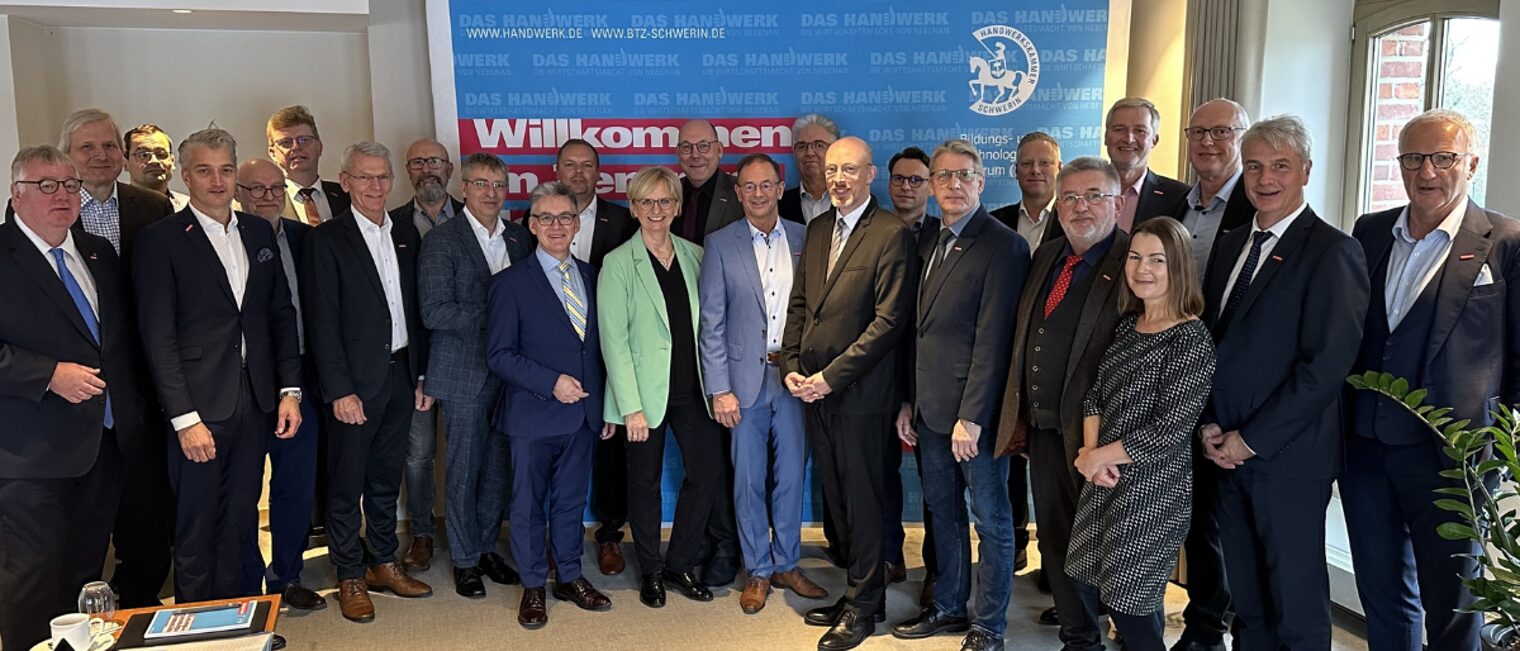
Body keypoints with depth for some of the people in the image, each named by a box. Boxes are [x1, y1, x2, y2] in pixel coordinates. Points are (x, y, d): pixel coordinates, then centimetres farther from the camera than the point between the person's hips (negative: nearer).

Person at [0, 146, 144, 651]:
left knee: (87, 571, 16)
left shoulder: (99, 253, 13)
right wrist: (51, 375, -21)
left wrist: (130, 405, 10)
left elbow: (125, 337, 19)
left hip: (106, 439, 6)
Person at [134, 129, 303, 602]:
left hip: (256, 403, 5)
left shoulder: (259, 232, 9)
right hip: (199, 408, -4)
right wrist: (185, 418, -14)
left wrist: (289, 390, 4)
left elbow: (282, 314, 12)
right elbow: (158, 337, -10)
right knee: (195, 532, 7)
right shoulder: (161, 239, -6)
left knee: (239, 524, 14)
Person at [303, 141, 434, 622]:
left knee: (386, 478, 16)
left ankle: (383, 563, 30)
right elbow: (322, 323, -11)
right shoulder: (326, 239, -8)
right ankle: (350, 577, 19)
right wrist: (339, 391, -15)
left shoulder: (406, 234, 9)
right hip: (355, 382, -5)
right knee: (347, 483, 6)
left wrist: (422, 375, 8)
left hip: (401, 375, 5)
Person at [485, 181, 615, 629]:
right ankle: (533, 587, 23)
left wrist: (606, 407, 8)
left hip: (583, 414, 4)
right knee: (529, 504, 8)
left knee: (571, 501, 15)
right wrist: (551, 383, -18)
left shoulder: (591, 277, 9)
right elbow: (499, 355, -9)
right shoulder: (511, 283, -5)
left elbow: (600, 347, 11)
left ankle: (569, 577, 30)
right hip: (533, 415, -4)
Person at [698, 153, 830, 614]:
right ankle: (758, 571, 23)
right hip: (744, 379, -1)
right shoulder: (721, 244, -2)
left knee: (791, 476, 10)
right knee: (749, 481, 8)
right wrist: (719, 389, -8)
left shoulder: (803, 239, 3)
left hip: (794, 375, 2)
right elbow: (711, 323, -3)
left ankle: (787, 565, 27)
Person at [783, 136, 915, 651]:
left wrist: (830, 377, -16)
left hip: (860, 394, -7)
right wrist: (792, 366, 2)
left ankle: (862, 606, 20)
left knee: (862, 501, 5)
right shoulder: (818, 229, 12)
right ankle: (858, 589, 29)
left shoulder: (891, 234, -11)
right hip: (813, 390, 7)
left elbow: (889, 319, -16)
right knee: (837, 499, 14)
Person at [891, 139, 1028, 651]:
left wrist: (971, 417, -20)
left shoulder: (1002, 245, -12)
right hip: (931, 409, 8)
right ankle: (949, 607, 33)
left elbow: (992, 340, -17)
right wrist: (908, 403, 10)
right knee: (943, 513, 18)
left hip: (974, 412, -7)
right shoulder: (930, 245, 13)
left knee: (991, 519, 7)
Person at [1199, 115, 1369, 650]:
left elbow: (1327, 363, -16)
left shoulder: (1332, 251, -9)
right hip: (1229, 451, 6)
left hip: (1288, 455, -6)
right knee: (1247, 599, 15)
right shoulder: (1231, 246, 13)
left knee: (1296, 605, 5)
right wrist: (1210, 424, 1)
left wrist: (1252, 438, -14)